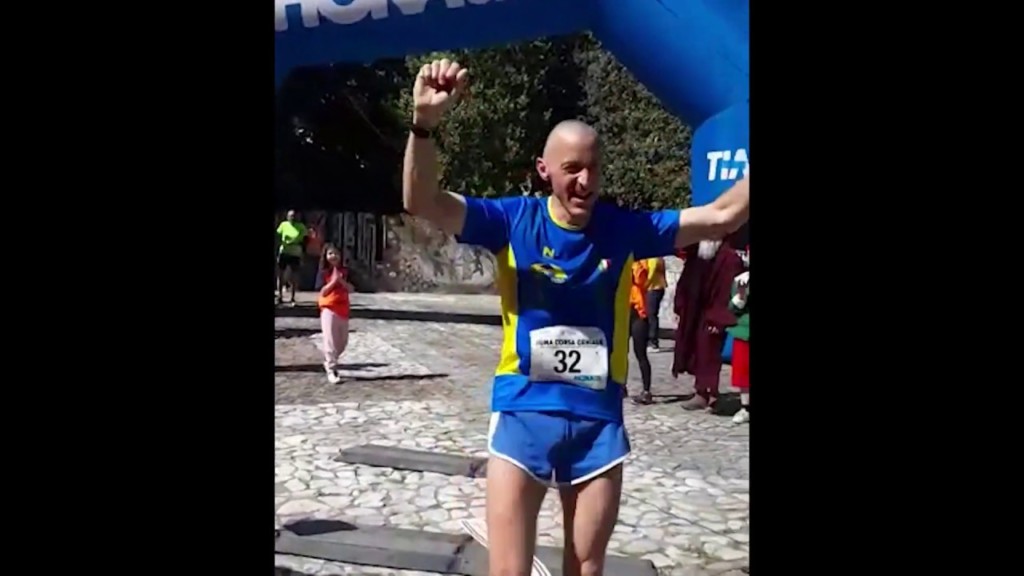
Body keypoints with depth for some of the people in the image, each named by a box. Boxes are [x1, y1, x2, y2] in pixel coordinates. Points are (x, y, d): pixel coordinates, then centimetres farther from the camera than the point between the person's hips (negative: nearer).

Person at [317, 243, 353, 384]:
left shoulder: (344, 271, 8)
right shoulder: (324, 272, -3)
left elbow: (350, 289, -1)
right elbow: (322, 292, -10)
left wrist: (341, 280, -15)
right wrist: (333, 281, -19)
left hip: (343, 310, 5)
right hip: (329, 309, -5)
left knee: (342, 341, 11)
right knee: (330, 341, -8)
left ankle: (329, 361, 32)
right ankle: (331, 370, -7)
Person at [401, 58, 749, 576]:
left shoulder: (625, 229, 0)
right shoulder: (514, 220, -6)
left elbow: (723, 217, 1)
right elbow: (422, 202, -17)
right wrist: (425, 122, -34)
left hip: (599, 420, 2)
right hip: (523, 414, -2)